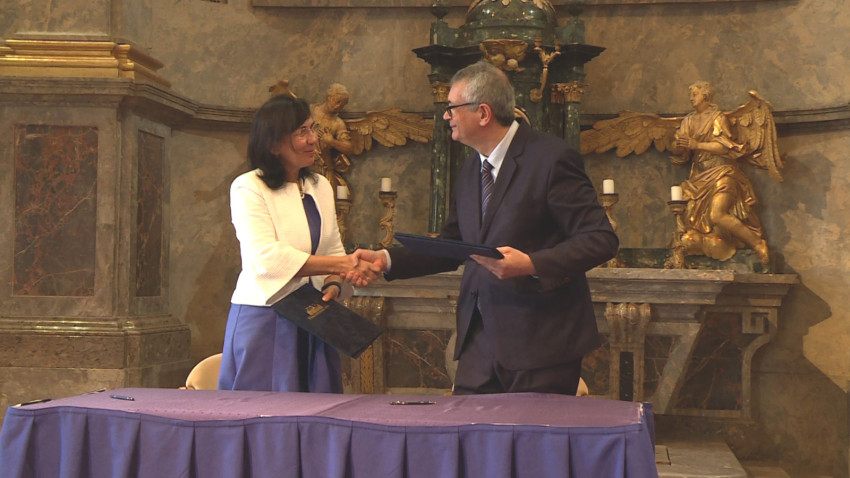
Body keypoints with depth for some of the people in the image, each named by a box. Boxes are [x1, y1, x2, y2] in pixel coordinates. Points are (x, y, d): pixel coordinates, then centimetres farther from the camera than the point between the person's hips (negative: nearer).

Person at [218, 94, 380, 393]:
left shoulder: (320, 187, 14)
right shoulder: (248, 188, -6)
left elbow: (334, 251, 16)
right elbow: (267, 258, -19)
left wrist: (334, 285, -7)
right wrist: (341, 265, -22)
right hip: (263, 322, -6)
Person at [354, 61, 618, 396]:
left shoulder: (552, 158, -9)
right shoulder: (469, 173, 17)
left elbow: (601, 239, -14)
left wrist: (532, 264, -25)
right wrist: (387, 260, 11)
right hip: (479, 344, 7)